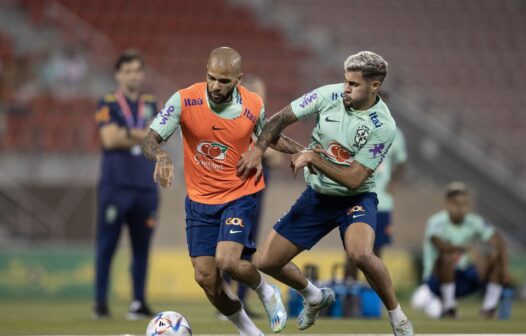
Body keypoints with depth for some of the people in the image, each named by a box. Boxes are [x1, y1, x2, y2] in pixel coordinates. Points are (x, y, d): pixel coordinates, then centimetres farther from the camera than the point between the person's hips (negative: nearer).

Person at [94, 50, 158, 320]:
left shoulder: (150, 105, 16)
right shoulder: (107, 104, 4)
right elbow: (110, 139, -10)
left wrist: (126, 133, -8)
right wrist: (142, 136, -4)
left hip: (145, 186, 4)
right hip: (115, 184, -4)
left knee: (141, 247, 4)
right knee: (106, 245, -6)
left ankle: (139, 302, 9)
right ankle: (100, 302, -3)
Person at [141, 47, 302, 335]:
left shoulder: (253, 105, -11)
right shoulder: (184, 101, -16)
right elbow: (150, 140, -17)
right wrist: (161, 156, -40)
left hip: (239, 195, -1)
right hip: (199, 200, 2)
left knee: (227, 262, -23)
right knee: (206, 278, -3)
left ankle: (266, 292, 12)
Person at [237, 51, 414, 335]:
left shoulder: (383, 126, -22)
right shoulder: (329, 95, -12)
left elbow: (354, 179, -23)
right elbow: (282, 118, -1)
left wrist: (313, 158, -24)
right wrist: (257, 150, -14)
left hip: (355, 198, -5)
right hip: (316, 195, 5)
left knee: (360, 254, -36)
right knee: (265, 262, 3)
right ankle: (315, 298, 35)